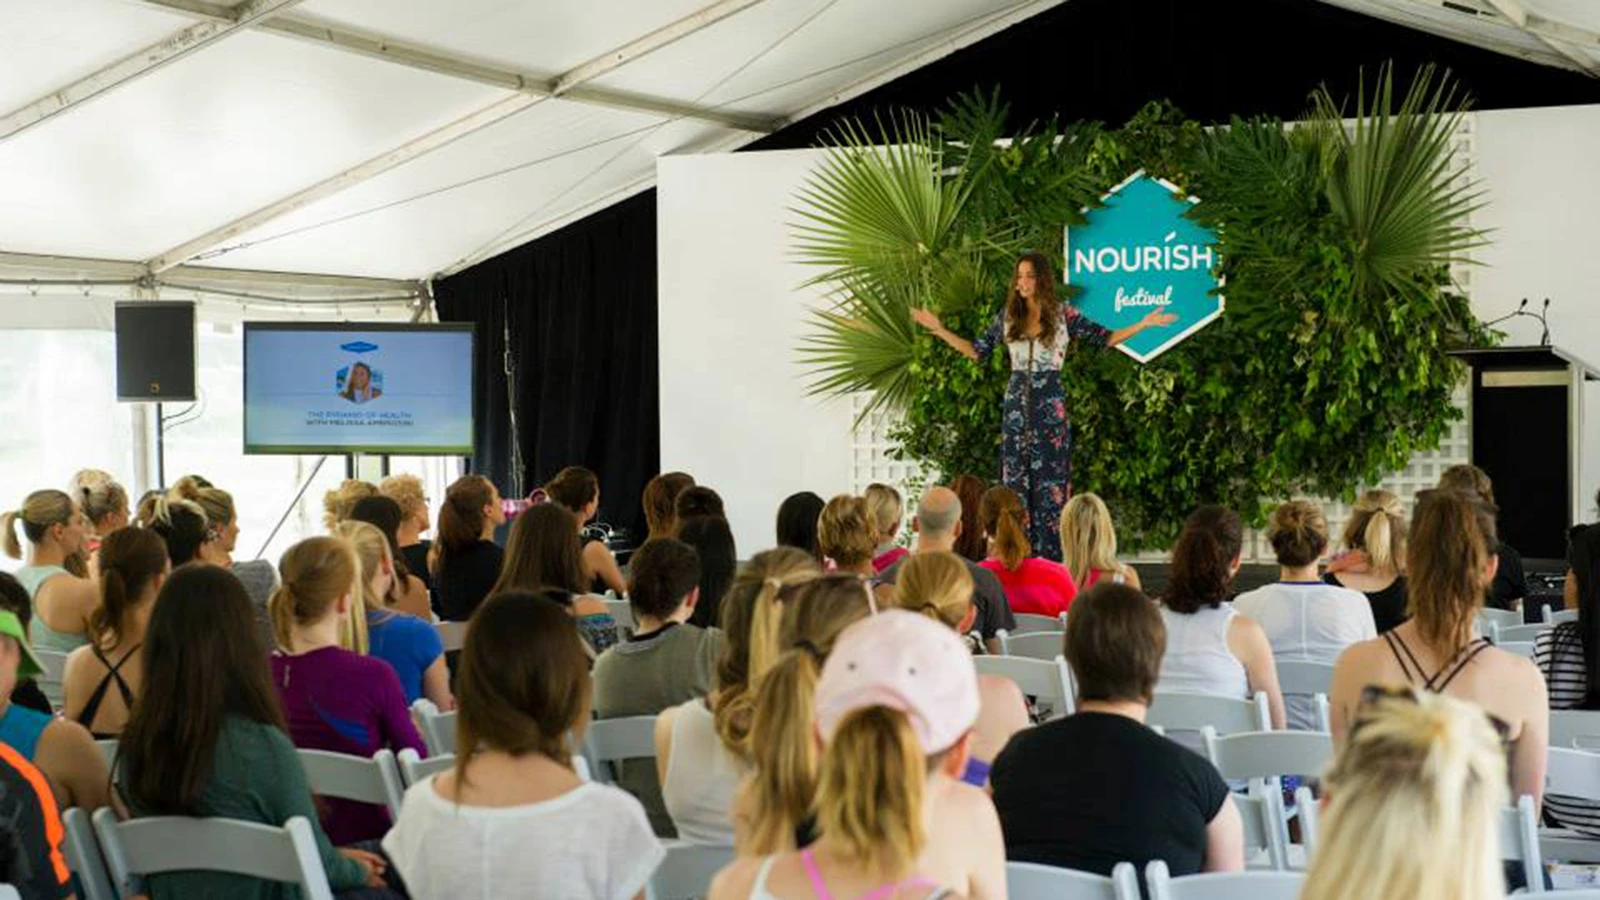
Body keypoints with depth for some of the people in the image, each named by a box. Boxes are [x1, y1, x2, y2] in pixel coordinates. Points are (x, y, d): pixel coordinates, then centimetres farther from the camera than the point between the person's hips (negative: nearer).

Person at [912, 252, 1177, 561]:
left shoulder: (1064, 315, -1)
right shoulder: (1007, 316, 7)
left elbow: (1104, 338, 2)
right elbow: (977, 352, 12)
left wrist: (1145, 324, -7)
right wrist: (939, 329, 9)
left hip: (1050, 407, -3)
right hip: (1016, 404, 3)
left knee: (1050, 479, -2)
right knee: (1016, 480, 3)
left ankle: (1052, 556, 2)